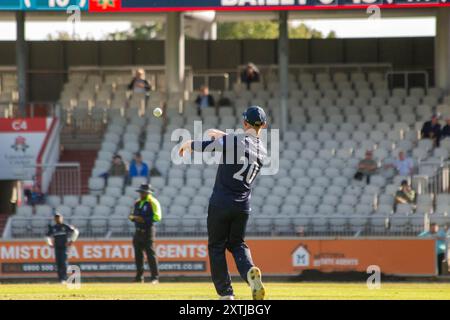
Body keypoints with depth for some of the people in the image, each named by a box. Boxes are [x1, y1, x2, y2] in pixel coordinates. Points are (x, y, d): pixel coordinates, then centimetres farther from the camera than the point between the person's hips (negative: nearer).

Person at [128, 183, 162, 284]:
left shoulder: (153, 202, -7)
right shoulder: (137, 203, 15)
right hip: (138, 231, 8)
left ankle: (155, 277, -6)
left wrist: (144, 220, -21)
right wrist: (133, 217, -3)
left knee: (150, 254, -9)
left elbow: (157, 217, -14)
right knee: (138, 254, 9)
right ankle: (139, 277, 16)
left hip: (148, 230, -8)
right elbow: (132, 215, 21)